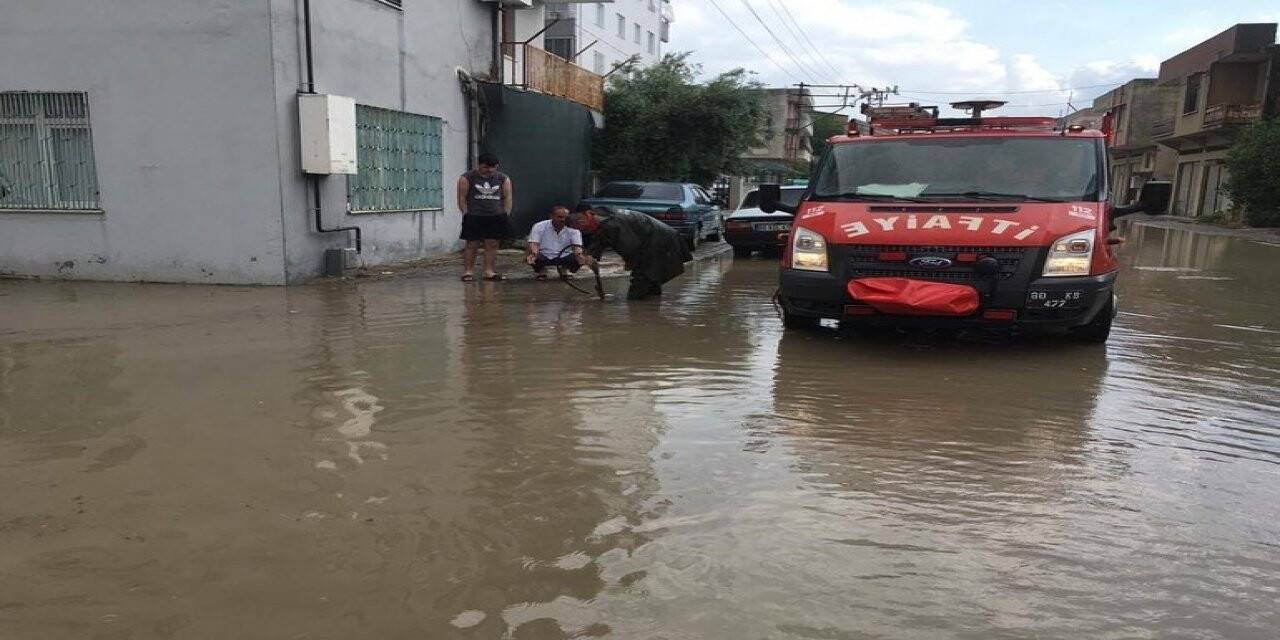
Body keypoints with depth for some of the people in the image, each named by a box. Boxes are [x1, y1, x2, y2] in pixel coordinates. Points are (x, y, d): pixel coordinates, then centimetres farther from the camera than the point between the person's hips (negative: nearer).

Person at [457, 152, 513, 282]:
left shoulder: (503, 178, 8)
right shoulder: (467, 178, -1)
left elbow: (507, 198, 9)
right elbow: (462, 197, -1)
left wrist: (506, 215, 2)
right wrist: (466, 214, -8)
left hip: (496, 217, 3)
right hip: (474, 217, -3)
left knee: (492, 245, 2)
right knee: (472, 245, -2)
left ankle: (489, 271, 7)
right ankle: (468, 271, 4)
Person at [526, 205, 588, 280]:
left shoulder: (573, 229, -8)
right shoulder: (539, 226, -10)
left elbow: (577, 245, -16)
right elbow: (534, 243, -18)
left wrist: (579, 255, -41)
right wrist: (534, 254, -42)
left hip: (564, 257, 1)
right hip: (544, 256, -1)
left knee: (580, 259, -27)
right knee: (529, 256, -32)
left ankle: (564, 269, 9)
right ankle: (541, 270, 5)